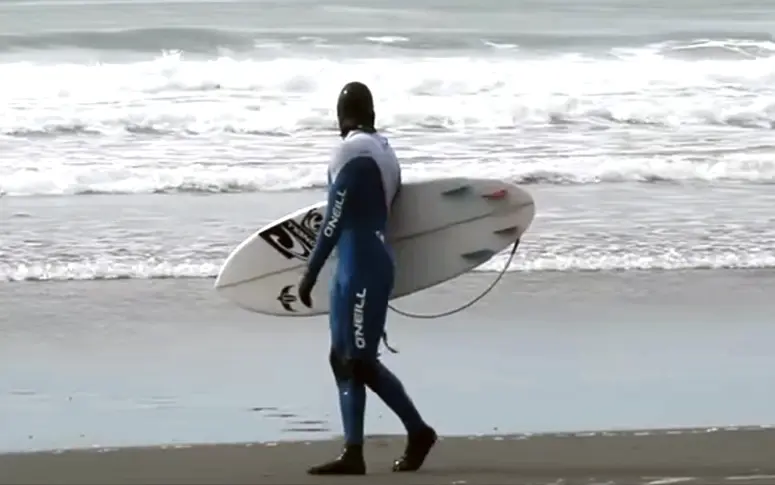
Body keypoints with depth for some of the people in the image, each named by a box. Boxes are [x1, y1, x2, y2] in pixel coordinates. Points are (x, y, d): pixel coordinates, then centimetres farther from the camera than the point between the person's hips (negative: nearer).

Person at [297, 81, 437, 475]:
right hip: (357, 267, 9)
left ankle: (418, 431, 2)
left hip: (361, 268, -9)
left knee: (360, 361, -5)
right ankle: (353, 453, 7)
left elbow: (334, 221, -16)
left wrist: (310, 274, -12)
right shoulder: (382, 152, 12)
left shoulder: (354, 154, -15)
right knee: (344, 359, 8)